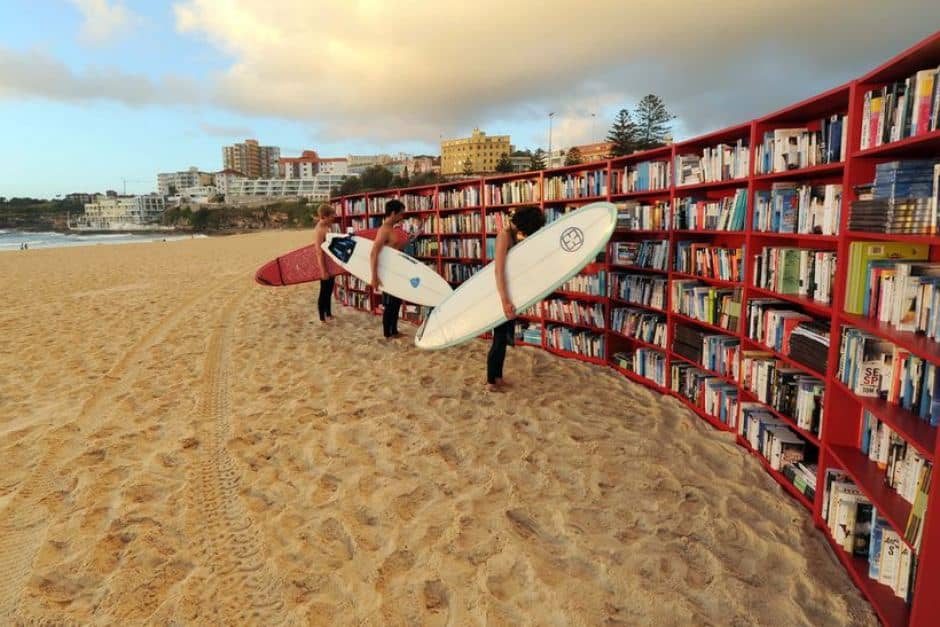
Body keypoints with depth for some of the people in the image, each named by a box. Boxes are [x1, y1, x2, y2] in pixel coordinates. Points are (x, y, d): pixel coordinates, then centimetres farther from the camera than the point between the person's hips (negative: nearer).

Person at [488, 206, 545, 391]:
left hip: (509, 292, 9)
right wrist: (505, 301, -33)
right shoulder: (504, 235, -20)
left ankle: (498, 377, 31)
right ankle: (491, 381, 16)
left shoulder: (514, 236, 8)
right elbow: (499, 270, -29)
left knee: (505, 337, 17)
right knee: (500, 338, 1)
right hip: (502, 294, -9)